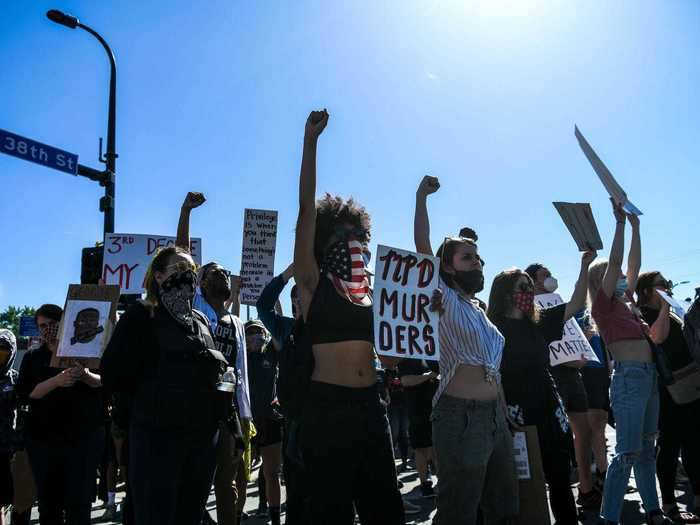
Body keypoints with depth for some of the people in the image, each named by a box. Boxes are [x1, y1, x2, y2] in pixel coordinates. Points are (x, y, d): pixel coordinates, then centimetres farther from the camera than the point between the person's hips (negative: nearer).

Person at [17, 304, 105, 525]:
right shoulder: (33, 358, 12)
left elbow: (107, 381, 0)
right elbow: (24, 393, -2)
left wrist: (86, 376, -21)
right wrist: (56, 381, -19)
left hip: (84, 437, -2)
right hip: (43, 438, 2)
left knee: (79, 503, -3)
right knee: (48, 503, 8)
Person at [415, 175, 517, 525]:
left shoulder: (480, 312, 17)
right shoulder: (445, 302, -5)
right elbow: (422, 246, -16)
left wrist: (505, 417, 17)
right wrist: (421, 196, -13)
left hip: (495, 416, 8)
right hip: (461, 417, -8)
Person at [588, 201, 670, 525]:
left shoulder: (626, 301, 15)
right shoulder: (603, 304, -7)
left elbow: (634, 264, 18)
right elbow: (615, 261, -14)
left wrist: (636, 227, 16)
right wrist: (620, 222, -11)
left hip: (649, 376, 9)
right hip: (629, 376, -9)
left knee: (647, 449, 15)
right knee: (628, 453, -8)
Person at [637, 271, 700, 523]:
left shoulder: (670, 314, 18)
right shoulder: (642, 314, -7)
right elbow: (658, 336, -27)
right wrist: (665, 305, -17)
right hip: (667, 388, -8)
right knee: (670, 445, -3)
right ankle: (669, 504, 6)